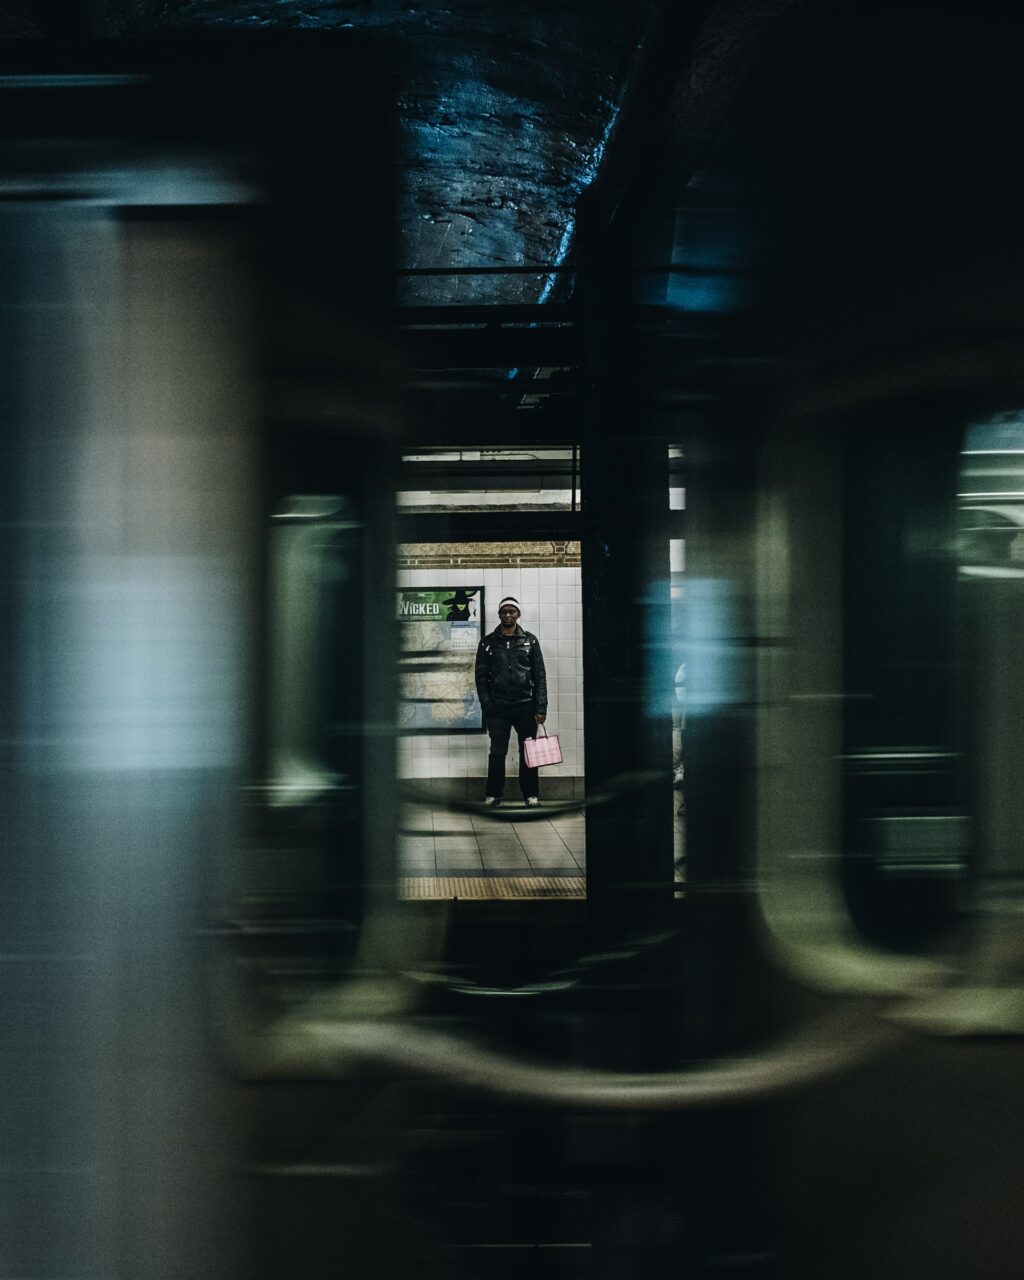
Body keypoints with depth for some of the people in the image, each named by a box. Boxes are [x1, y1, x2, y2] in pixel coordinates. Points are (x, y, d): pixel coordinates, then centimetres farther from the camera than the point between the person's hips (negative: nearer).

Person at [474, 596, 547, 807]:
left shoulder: (530, 640, 4)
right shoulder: (488, 642, 5)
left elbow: (540, 676, 2)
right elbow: (481, 676, 4)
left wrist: (541, 707, -6)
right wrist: (487, 706, -6)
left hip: (525, 705, 0)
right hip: (498, 707, 0)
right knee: (497, 752, 0)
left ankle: (531, 794, 10)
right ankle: (493, 794, 8)